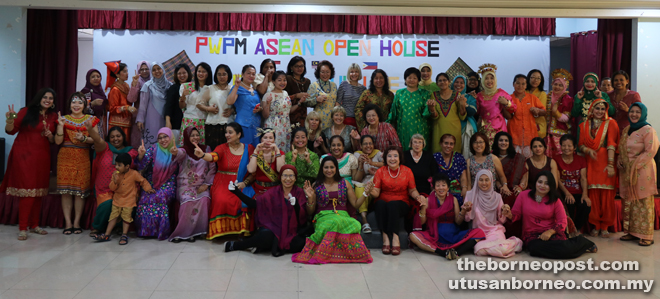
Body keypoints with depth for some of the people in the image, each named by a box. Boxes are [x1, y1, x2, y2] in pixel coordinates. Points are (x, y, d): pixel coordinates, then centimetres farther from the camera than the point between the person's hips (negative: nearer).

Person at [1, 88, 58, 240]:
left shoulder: (53, 116, 12)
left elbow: (54, 141, 17)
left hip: (42, 157, 5)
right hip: (24, 155, -5)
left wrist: (50, 136, -4)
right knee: (27, 190, -9)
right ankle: (23, 228, -4)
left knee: (38, 191, 9)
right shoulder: (26, 111, -2)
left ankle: (34, 225, 19)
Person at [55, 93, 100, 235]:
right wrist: (61, 125, -9)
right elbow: (58, 141, 2)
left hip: (83, 158, 0)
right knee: (66, 190, -4)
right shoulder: (64, 119, 9)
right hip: (66, 157, 0)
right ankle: (68, 222, 3)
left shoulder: (91, 119, 9)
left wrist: (84, 138, -15)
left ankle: (77, 222, 6)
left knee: (80, 190, -2)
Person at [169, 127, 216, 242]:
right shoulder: (184, 150, 1)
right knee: (188, 201, -31)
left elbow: (212, 169, 11)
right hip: (186, 185, -2)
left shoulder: (206, 149, 9)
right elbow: (179, 153, -26)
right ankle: (182, 232, -16)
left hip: (201, 186, 2)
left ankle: (197, 231, -16)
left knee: (204, 200, -28)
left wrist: (206, 184, -1)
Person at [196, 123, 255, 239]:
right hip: (223, 184, 0)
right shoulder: (222, 148, 4)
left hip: (242, 185, 0)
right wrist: (202, 155, -42)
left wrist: (245, 183, -10)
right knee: (222, 201, -32)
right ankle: (221, 230, -11)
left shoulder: (249, 148, 7)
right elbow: (213, 157, -20)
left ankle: (241, 231, -10)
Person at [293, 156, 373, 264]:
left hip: (342, 216, 2)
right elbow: (310, 212, 11)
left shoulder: (344, 183, 17)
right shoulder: (316, 185, 11)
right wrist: (310, 198, -6)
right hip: (323, 217, -1)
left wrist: (365, 193, 1)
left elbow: (356, 204, 16)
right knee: (335, 222, -38)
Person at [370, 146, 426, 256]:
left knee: (392, 205, -35)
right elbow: (377, 192, -3)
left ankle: (395, 238, -33)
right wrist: (371, 191, -26)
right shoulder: (380, 171, 2)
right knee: (381, 204, -35)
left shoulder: (407, 171, 3)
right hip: (382, 203, 1)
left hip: (401, 204, 0)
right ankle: (385, 238, -34)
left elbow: (412, 190, 7)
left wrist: (418, 196, -14)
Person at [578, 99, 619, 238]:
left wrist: (611, 164, -16)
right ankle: (595, 226, 9)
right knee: (593, 195, 0)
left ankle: (604, 227, 6)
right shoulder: (584, 125, 13)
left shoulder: (610, 123, 4)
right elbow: (580, 144, 10)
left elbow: (611, 144, -7)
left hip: (605, 163, -2)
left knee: (606, 195, -2)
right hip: (591, 163, 2)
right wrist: (588, 150, -13)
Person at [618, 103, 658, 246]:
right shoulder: (626, 130, 14)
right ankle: (631, 232, 17)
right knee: (629, 203, 9)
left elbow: (651, 151, -14)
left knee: (644, 203, -5)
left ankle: (646, 236, 0)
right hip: (626, 171, 7)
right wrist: (620, 161, 4)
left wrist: (635, 165, -15)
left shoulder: (648, 130, -8)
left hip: (642, 171, -7)